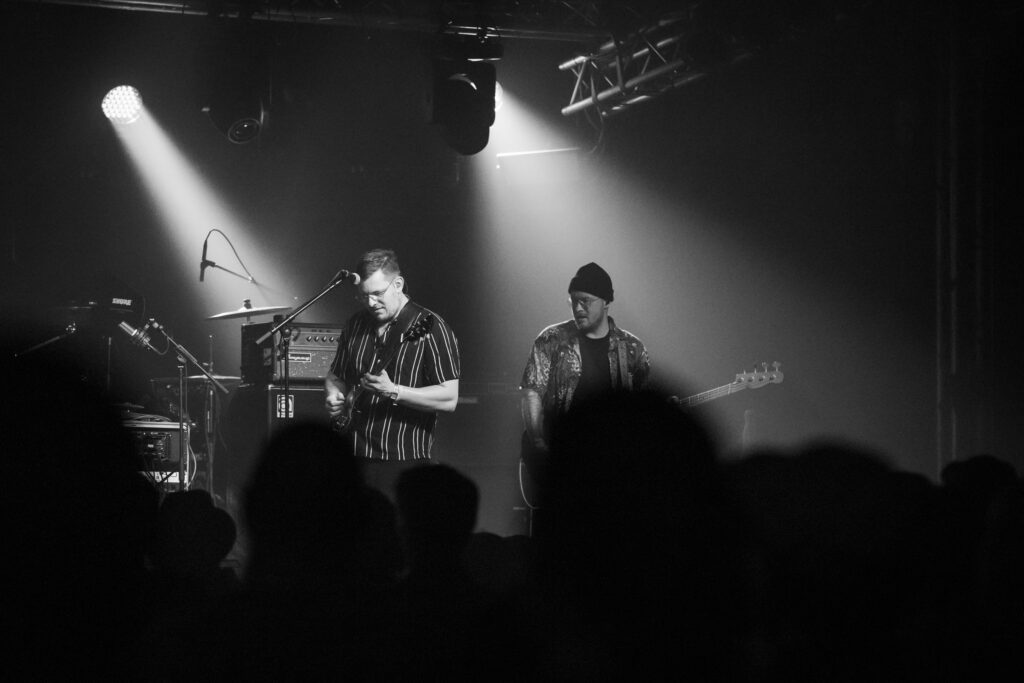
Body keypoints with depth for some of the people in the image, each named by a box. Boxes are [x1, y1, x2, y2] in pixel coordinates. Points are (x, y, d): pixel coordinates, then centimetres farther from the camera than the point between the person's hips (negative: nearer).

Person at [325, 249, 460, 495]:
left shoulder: (430, 329, -7)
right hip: (351, 457, 6)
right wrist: (335, 395, 3)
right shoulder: (356, 325, 12)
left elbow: (449, 399, -12)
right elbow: (336, 375, 27)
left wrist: (392, 391, -21)